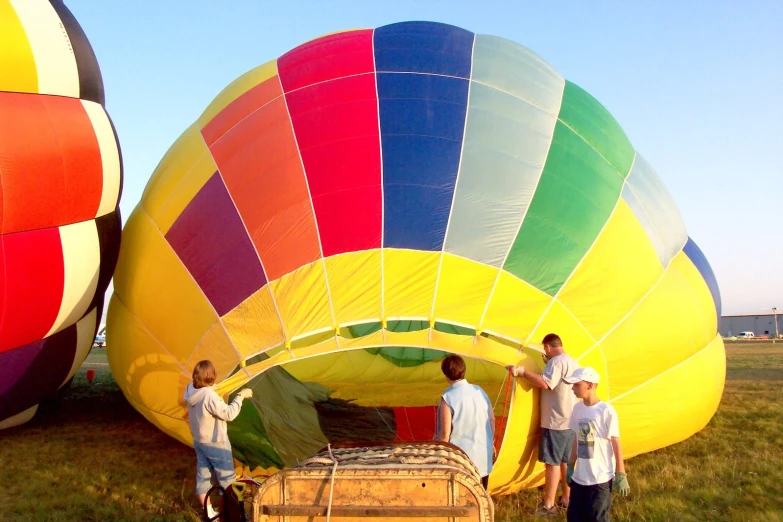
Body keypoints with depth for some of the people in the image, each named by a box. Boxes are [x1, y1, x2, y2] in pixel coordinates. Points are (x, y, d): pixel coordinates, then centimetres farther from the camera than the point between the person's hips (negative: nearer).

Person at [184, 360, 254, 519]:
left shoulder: (190, 390, -7)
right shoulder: (209, 395, -31)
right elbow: (228, 414, -26)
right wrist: (240, 396, -19)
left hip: (199, 441, 8)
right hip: (216, 444, -8)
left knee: (203, 475, 15)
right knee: (227, 477, 8)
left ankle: (209, 512, 26)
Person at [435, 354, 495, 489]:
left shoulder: (448, 397, -18)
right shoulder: (479, 391, 1)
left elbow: (445, 433, -18)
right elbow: (492, 420, 9)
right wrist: (490, 442, 24)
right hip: (482, 456, 6)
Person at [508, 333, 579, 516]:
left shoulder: (557, 361, -17)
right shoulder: (573, 362, 13)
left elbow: (545, 383, -30)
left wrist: (523, 371, -26)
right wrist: (548, 363, 24)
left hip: (556, 422, -9)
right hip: (570, 421, 9)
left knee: (552, 462, -4)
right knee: (565, 461, 17)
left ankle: (548, 506, 1)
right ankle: (566, 499, 27)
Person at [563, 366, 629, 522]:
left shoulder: (606, 411, -15)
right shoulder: (577, 408, 3)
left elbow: (616, 444, -10)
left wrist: (621, 475, -9)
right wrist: (570, 466, 17)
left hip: (601, 478, -6)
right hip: (579, 477, 6)